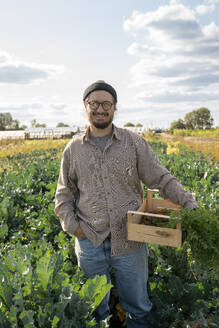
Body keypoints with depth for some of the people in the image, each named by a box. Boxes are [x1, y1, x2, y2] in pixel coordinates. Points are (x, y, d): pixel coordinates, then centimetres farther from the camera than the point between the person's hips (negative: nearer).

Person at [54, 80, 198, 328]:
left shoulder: (134, 143, -1)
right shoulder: (74, 149, 4)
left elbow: (161, 179, -1)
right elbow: (64, 193, 9)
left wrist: (188, 202, -13)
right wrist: (71, 225, -4)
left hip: (130, 241, -1)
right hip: (89, 242, 2)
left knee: (137, 306, 17)